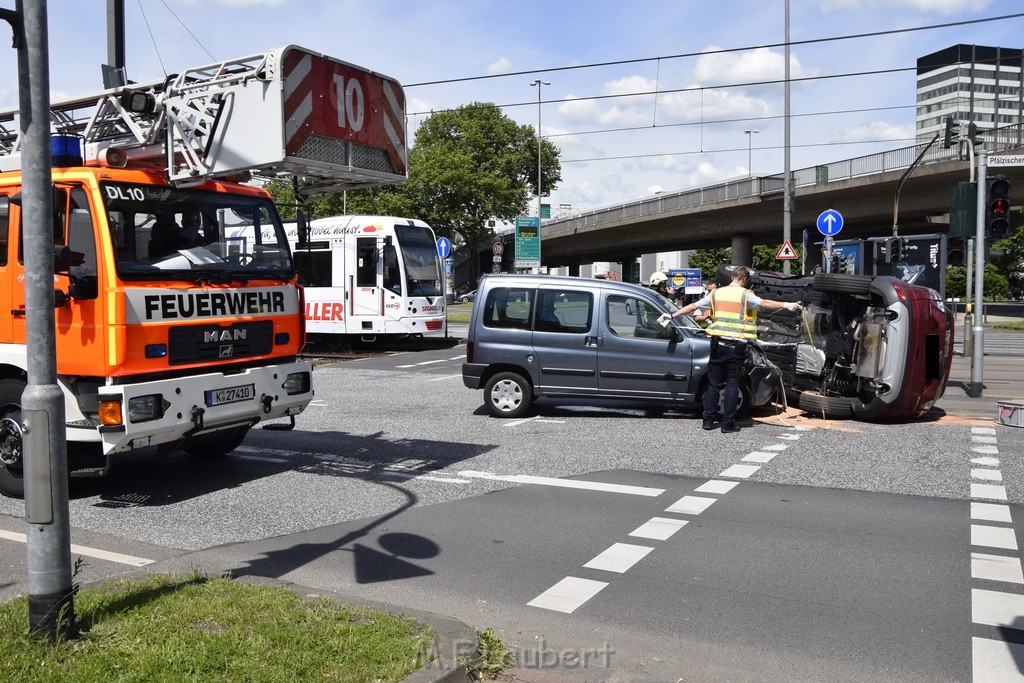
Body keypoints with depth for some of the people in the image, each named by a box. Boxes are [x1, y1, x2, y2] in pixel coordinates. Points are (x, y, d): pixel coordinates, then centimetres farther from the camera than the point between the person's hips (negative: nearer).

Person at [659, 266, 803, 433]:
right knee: (732, 385, 3)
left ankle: (708, 420, 13)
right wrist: (786, 305, -27)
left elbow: (693, 306, 16)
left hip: (718, 344, 4)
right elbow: (763, 303, -20)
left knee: (714, 384, 12)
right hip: (736, 346, -4)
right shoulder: (745, 295, -3)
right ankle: (728, 424, 3)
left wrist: (672, 315, 26)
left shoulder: (716, 293, 11)